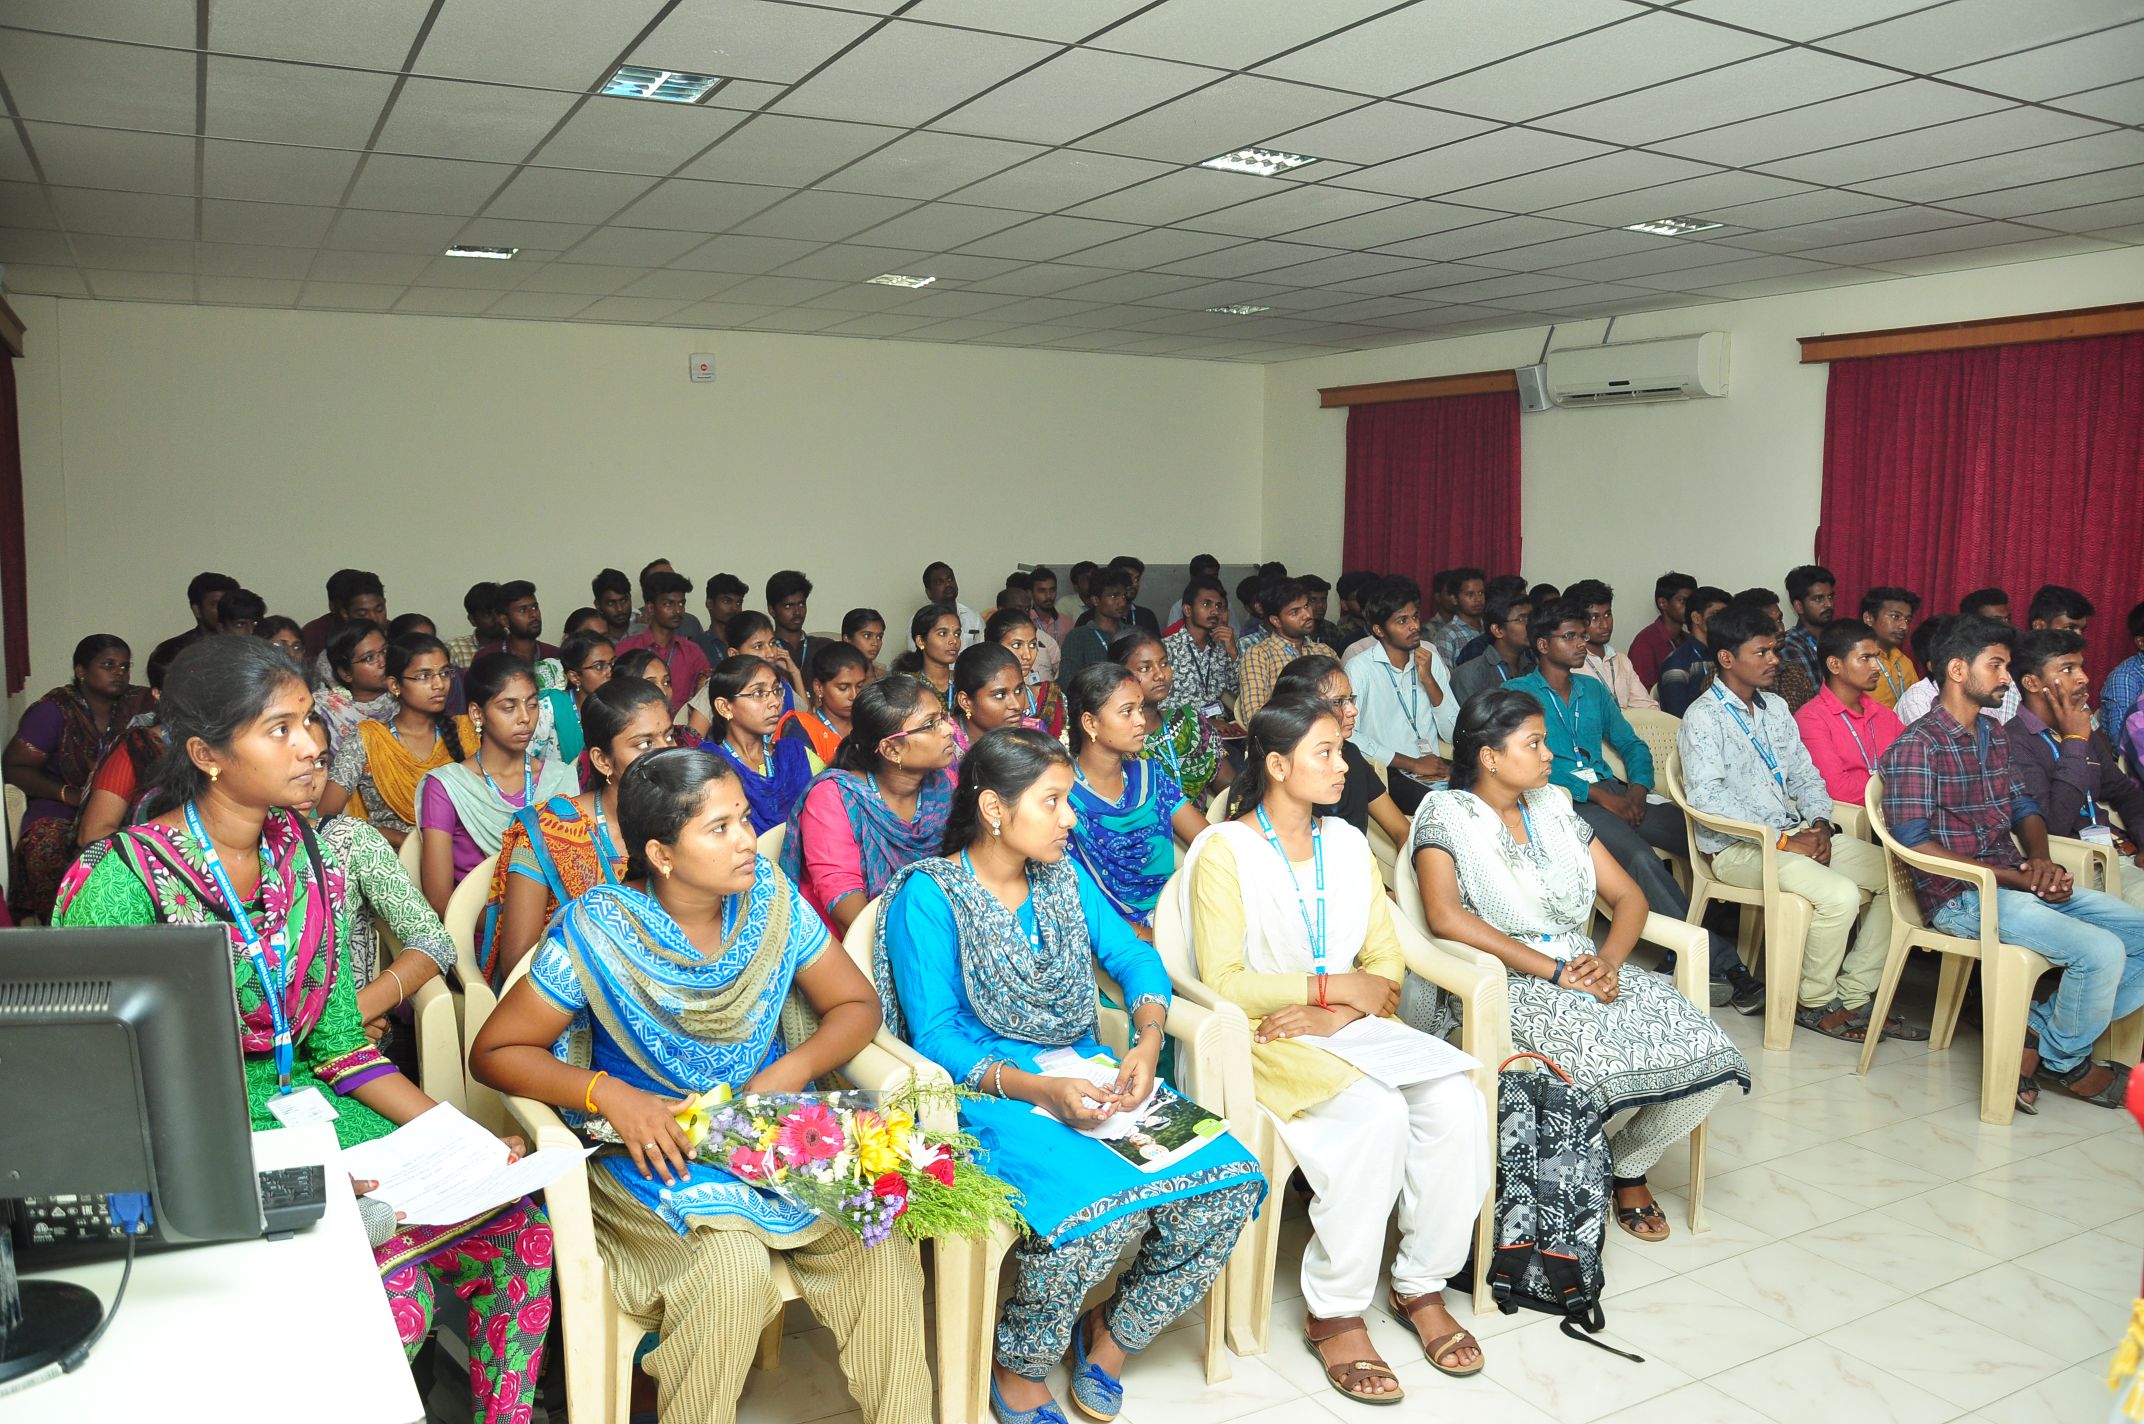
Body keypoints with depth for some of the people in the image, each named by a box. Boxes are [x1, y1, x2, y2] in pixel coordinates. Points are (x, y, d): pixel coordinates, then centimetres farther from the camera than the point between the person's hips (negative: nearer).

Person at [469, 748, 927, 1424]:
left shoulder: (769, 896, -4)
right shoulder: (596, 932, -13)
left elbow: (857, 1002, 3)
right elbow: (494, 1051, -8)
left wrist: (789, 1071, -16)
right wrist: (608, 1093, -23)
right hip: (653, 1143, -3)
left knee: (881, 1239, -21)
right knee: (731, 1262, -31)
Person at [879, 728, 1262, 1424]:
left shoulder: (1064, 875, 11)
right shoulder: (928, 896, -9)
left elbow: (1134, 957, 10)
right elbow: (936, 1035, -13)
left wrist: (1149, 1037, -11)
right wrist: (1039, 1090, -25)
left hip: (1088, 1073, 6)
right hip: (990, 1087, -6)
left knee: (1228, 1181, -14)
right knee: (1104, 1203, -32)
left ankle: (1112, 1332, 10)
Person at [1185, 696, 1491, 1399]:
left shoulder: (1347, 842, 13)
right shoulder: (1224, 851, -6)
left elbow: (1386, 961, 9)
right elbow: (1223, 981, -12)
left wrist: (1337, 1013, -11)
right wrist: (1332, 985, -14)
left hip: (1350, 1023, 6)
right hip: (1264, 1035, -6)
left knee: (1455, 1099, -21)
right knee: (1377, 1115, -31)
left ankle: (1421, 1284, -3)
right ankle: (1333, 1313, -15)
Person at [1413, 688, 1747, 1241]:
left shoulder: (1553, 807, 17)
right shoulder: (1447, 814, -3)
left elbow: (1629, 895, 15)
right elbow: (1446, 916, -19)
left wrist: (1608, 959, -7)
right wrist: (1555, 971, -18)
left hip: (1585, 965, 6)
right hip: (1509, 982, -6)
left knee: (1711, 1059, -15)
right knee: (1612, 1062, -33)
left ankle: (1628, 1165, 12)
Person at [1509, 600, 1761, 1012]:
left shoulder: (1593, 691, 24)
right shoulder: (1517, 693, 3)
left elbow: (1633, 745, 23)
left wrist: (1637, 789, 1)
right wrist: (1598, 794, -15)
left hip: (1612, 791, 6)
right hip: (1564, 801, -6)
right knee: (1640, 858, -32)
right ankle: (1723, 964, -28)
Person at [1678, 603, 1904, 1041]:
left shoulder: (1776, 708, 15)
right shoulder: (1703, 718, -10)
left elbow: (1806, 775, 18)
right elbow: (1707, 797, -21)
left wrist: (1820, 824, -3)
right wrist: (1781, 840, -22)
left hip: (1794, 834, 8)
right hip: (1738, 848, -8)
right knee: (1839, 894, -28)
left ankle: (1853, 994, 2)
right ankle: (1814, 1002, -4)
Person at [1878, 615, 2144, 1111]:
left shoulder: (1994, 735, 16)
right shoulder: (1917, 745, -12)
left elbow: (2025, 807, 18)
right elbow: (1914, 843, -19)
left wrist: (2040, 861, -5)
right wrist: (2010, 875, -19)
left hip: (2015, 881, 9)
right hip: (1960, 896, -9)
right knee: (2101, 951, -23)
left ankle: (2036, 1033, 4)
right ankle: (2065, 1062, 6)